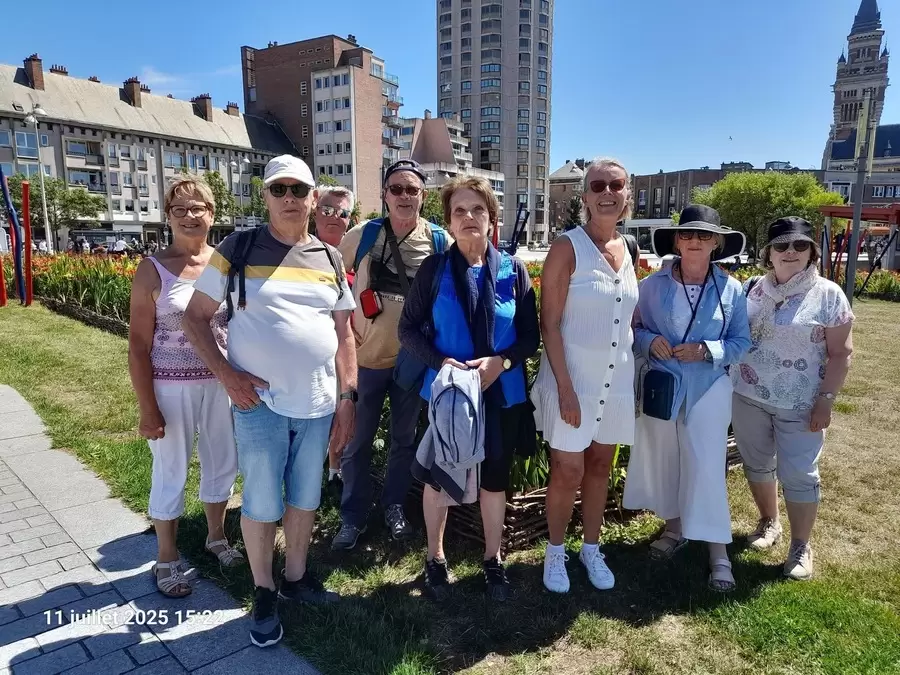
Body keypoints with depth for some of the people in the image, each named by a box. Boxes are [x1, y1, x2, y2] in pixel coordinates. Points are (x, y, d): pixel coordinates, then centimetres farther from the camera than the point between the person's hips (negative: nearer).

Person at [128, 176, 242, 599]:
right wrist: (147, 408, -10)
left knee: (223, 464, 17)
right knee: (171, 474, 9)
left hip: (221, 383, 3)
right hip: (172, 387, -3)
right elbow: (138, 345, -7)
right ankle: (166, 559, 30)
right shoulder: (152, 270, -8)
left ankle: (216, 536, 41)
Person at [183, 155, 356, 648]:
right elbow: (195, 317, 0)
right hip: (260, 404, -3)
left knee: (306, 497, 16)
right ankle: (263, 593, 27)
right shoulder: (237, 249, -3)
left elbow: (344, 333, 10)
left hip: (318, 405, 3)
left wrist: (347, 397, 4)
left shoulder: (330, 259, 7)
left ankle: (296, 576, 36)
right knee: (261, 504, 6)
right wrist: (227, 374, -12)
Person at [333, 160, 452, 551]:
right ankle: (353, 516, 25)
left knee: (404, 439, 15)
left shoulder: (439, 242, -5)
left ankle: (394, 507, 35)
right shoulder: (362, 236, -6)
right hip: (366, 356, 0)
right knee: (356, 442, 8)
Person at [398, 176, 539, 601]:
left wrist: (502, 361, -18)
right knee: (438, 476, 12)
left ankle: (493, 560, 37)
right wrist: (439, 361, -19)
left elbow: (531, 336, 0)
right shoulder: (434, 268, -5)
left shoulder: (513, 269, -3)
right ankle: (435, 558, 36)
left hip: (502, 394, 1)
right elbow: (408, 329, -3)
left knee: (494, 479, 15)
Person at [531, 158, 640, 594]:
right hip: (572, 378, -5)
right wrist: (565, 387, -18)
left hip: (616, 379, 6)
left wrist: (641, 355, 9)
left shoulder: (628, 250, 7)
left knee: (600, 467, 16)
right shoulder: (567, 247, -12)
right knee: (568, 472, 3)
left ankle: (592, 549, 35)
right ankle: (555, 552, 27)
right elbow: (549, 324, -14)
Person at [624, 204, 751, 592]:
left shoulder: (731, 289, -3)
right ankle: (674, 530, 35)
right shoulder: (653, 285, -2)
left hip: (708, 389, -2)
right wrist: (650, 341, -17)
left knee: (706, 467, -4)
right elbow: (634, 329, 5)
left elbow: (742, 342, 0)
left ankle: (719, 553, 10)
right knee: (661, 460, 12)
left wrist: (707, 351, -18)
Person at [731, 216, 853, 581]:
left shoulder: (828, 295, -7)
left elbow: (841, 353, -7)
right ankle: (768, 522, 37)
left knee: (799, 475, 2)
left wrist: (825, 399, -12)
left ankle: (801, 546, 19)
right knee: (757, 464, 16)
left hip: (799, 404, -3)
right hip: (749, 396, 4)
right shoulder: (753, 288, 2)